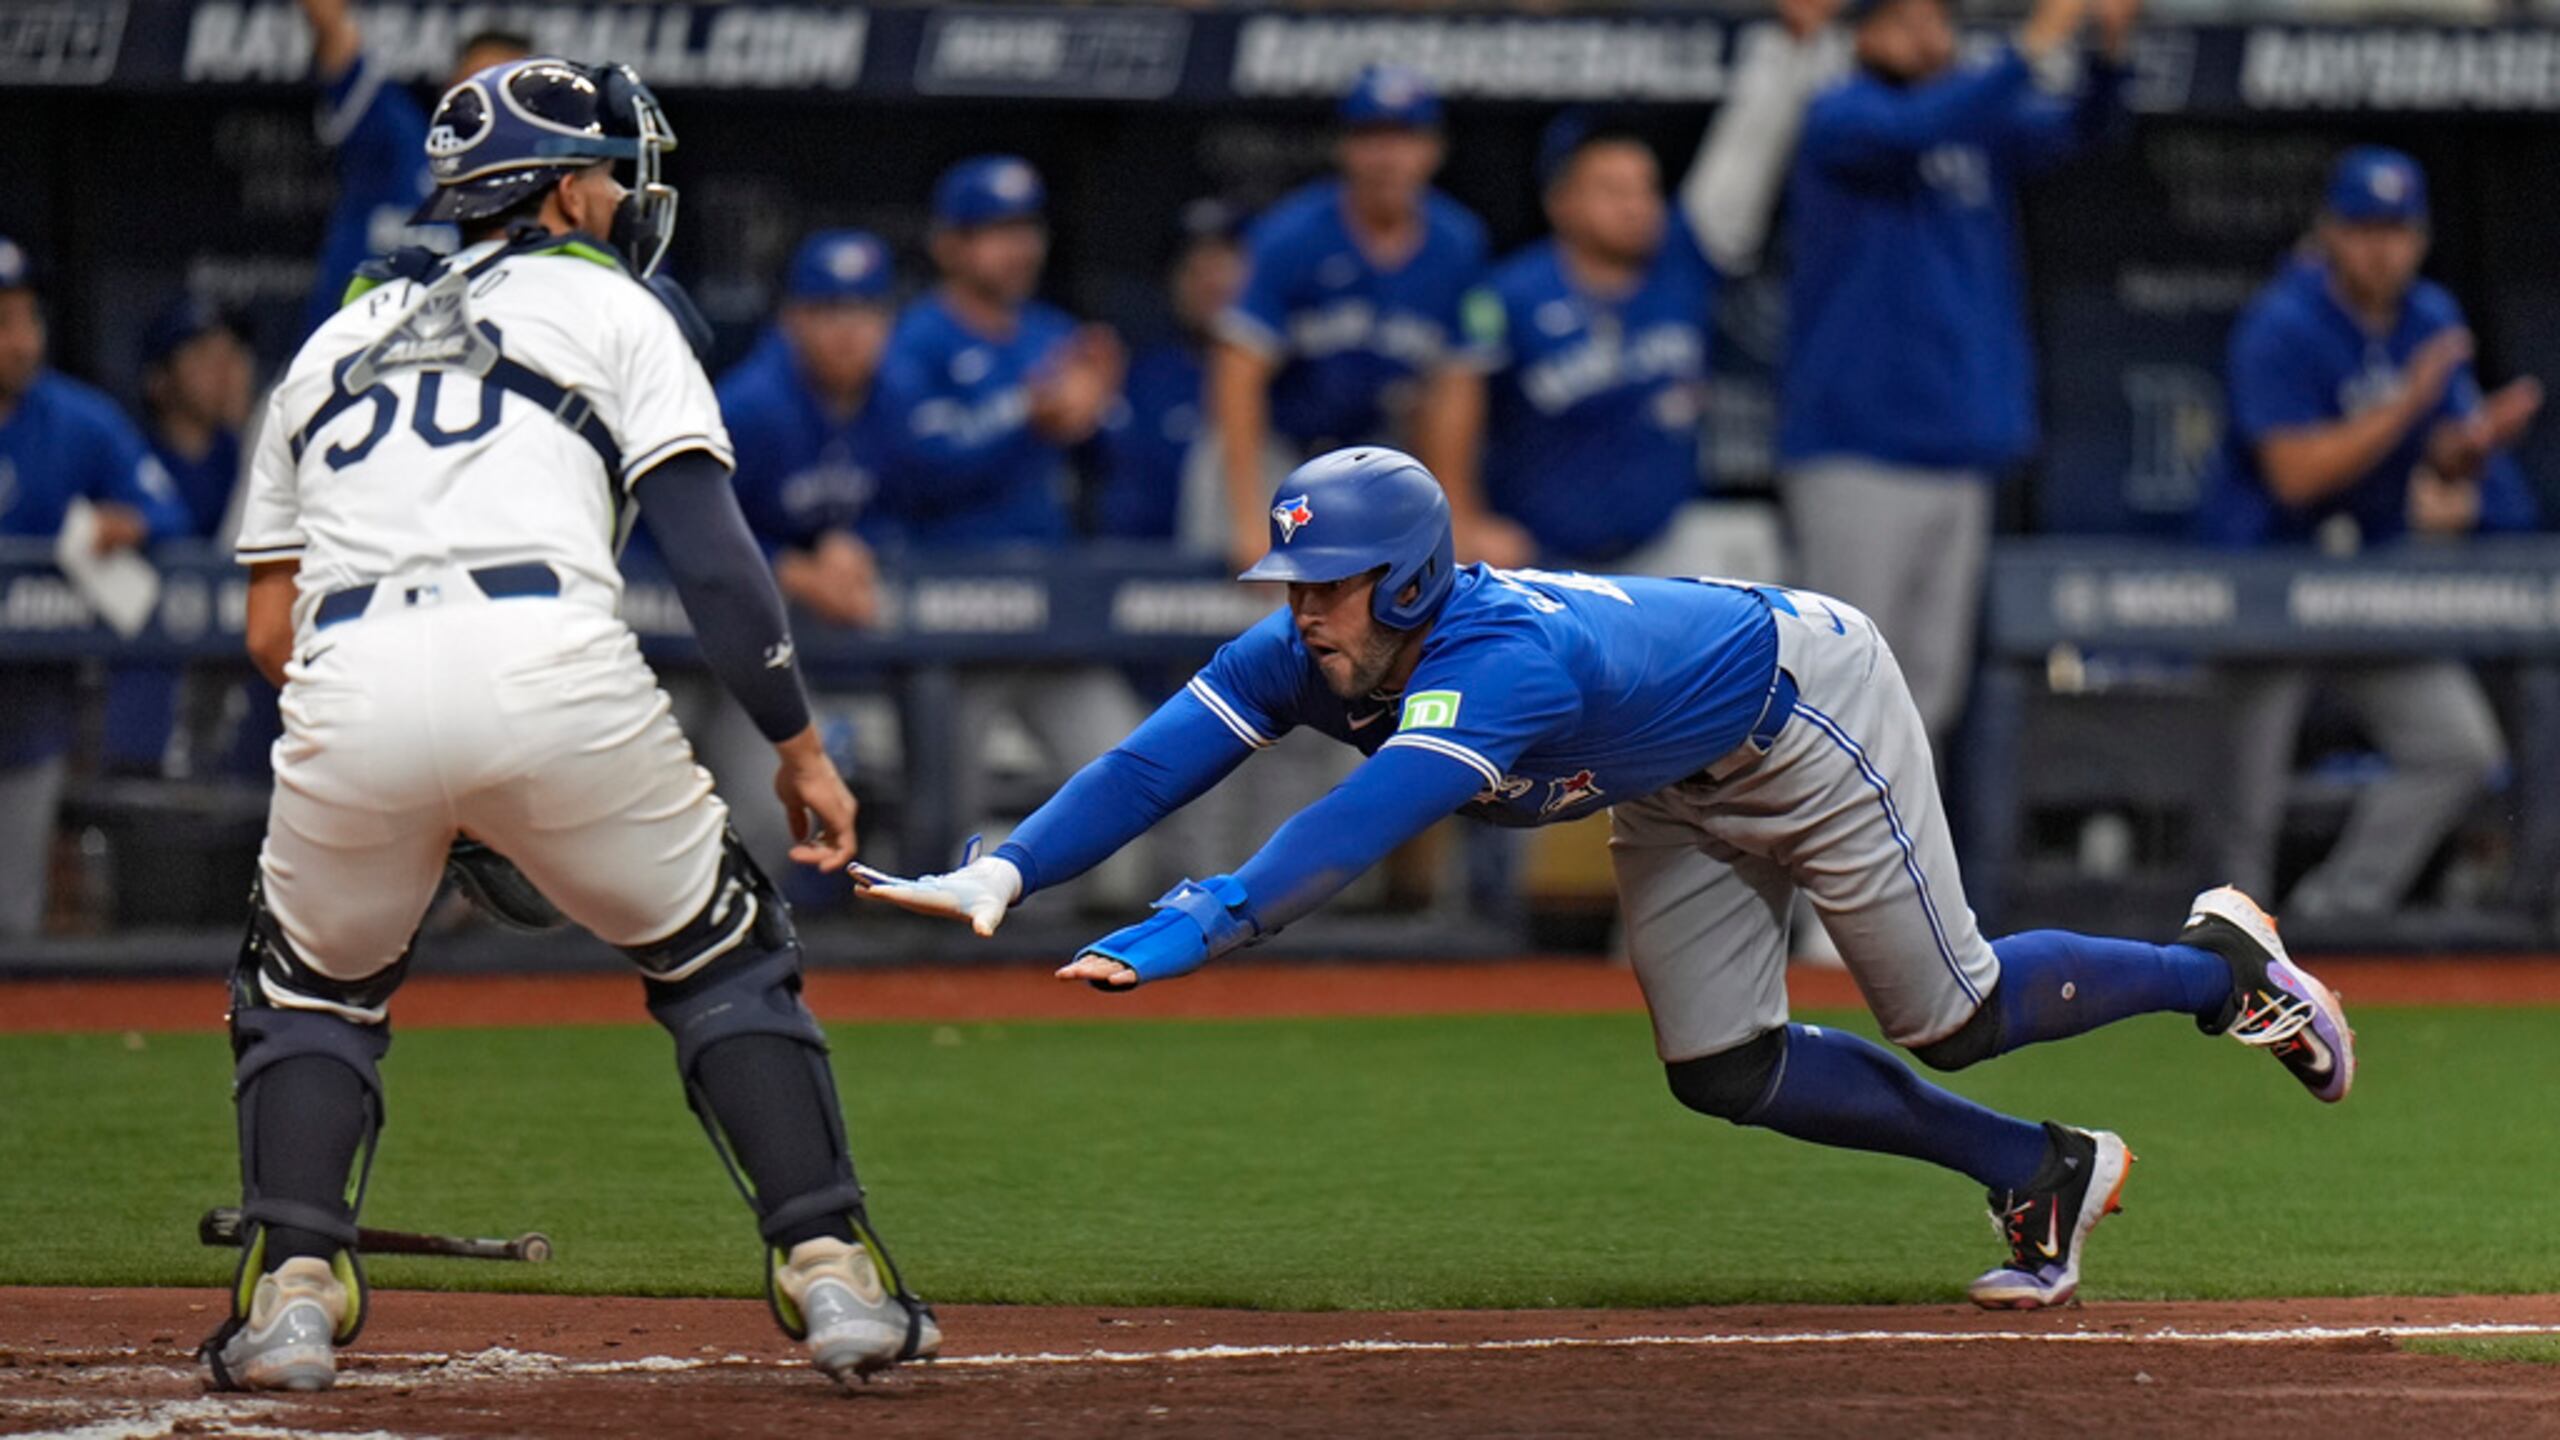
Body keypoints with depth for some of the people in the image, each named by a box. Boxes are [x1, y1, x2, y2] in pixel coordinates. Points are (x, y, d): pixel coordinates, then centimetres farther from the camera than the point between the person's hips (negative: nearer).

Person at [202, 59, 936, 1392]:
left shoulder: (334, 340, 30)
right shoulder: (608, 306, 19)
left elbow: (270, 626, 24)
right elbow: (710, 551, 5)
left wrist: (406, 774, 35)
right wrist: (800, 750, 8)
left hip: (348, 684, 2)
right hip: (552, 667, -2)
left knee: (311, 984, 25)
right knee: (725, 956, 17)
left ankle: (290, 1288, 7)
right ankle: (829, 1270, 6)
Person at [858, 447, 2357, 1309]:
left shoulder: (1508, 660, -44)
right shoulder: (1310, 653, -21)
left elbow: (1363, 825, -58)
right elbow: (1161, 758, -30)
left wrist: (1201, 925, -70)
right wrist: (1005, 874, -45)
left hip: (1810, 706, -8)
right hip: (1678, 788, 8)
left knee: (1951, 1018, 1)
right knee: (1725, 1072, 3)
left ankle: (2221, 963, 27)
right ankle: (2042, 1173, 19)